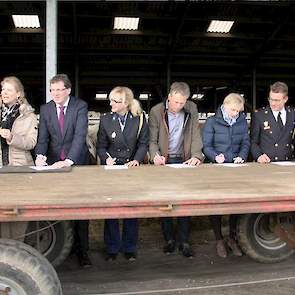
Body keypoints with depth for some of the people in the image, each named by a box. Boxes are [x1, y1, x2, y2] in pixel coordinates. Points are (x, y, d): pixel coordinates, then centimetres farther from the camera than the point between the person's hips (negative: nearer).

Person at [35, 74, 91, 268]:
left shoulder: (80, 106, -7)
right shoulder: (45, 109, 4)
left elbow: (80, 135, -18)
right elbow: (43, 137, 1)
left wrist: (69, 161, -30)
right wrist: (41, 155, -20)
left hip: (77, 162, -3)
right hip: (54, 163, 3)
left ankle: (82, 250, 9)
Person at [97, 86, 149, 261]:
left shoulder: (140, 119, -2)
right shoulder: (105, 120, -1)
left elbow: (143, 143, 0)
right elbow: (101, 146, 3)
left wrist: (137, 160, -15)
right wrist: (107, 158, -16)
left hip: (132, 168, 0)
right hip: (111, 168, 0)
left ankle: (130, 248, 19)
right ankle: (112, 248, 18)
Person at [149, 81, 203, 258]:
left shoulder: (191, 109, -1)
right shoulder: (156, 111, -8)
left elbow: (195, 134, -1)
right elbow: (152, 140, -6)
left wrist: (196, 155, -15)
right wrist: (155, 155, -25)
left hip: (184, 161, 1)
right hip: (164, 162, -1)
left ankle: (184, 242, 8)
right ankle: (169, 239, 15)